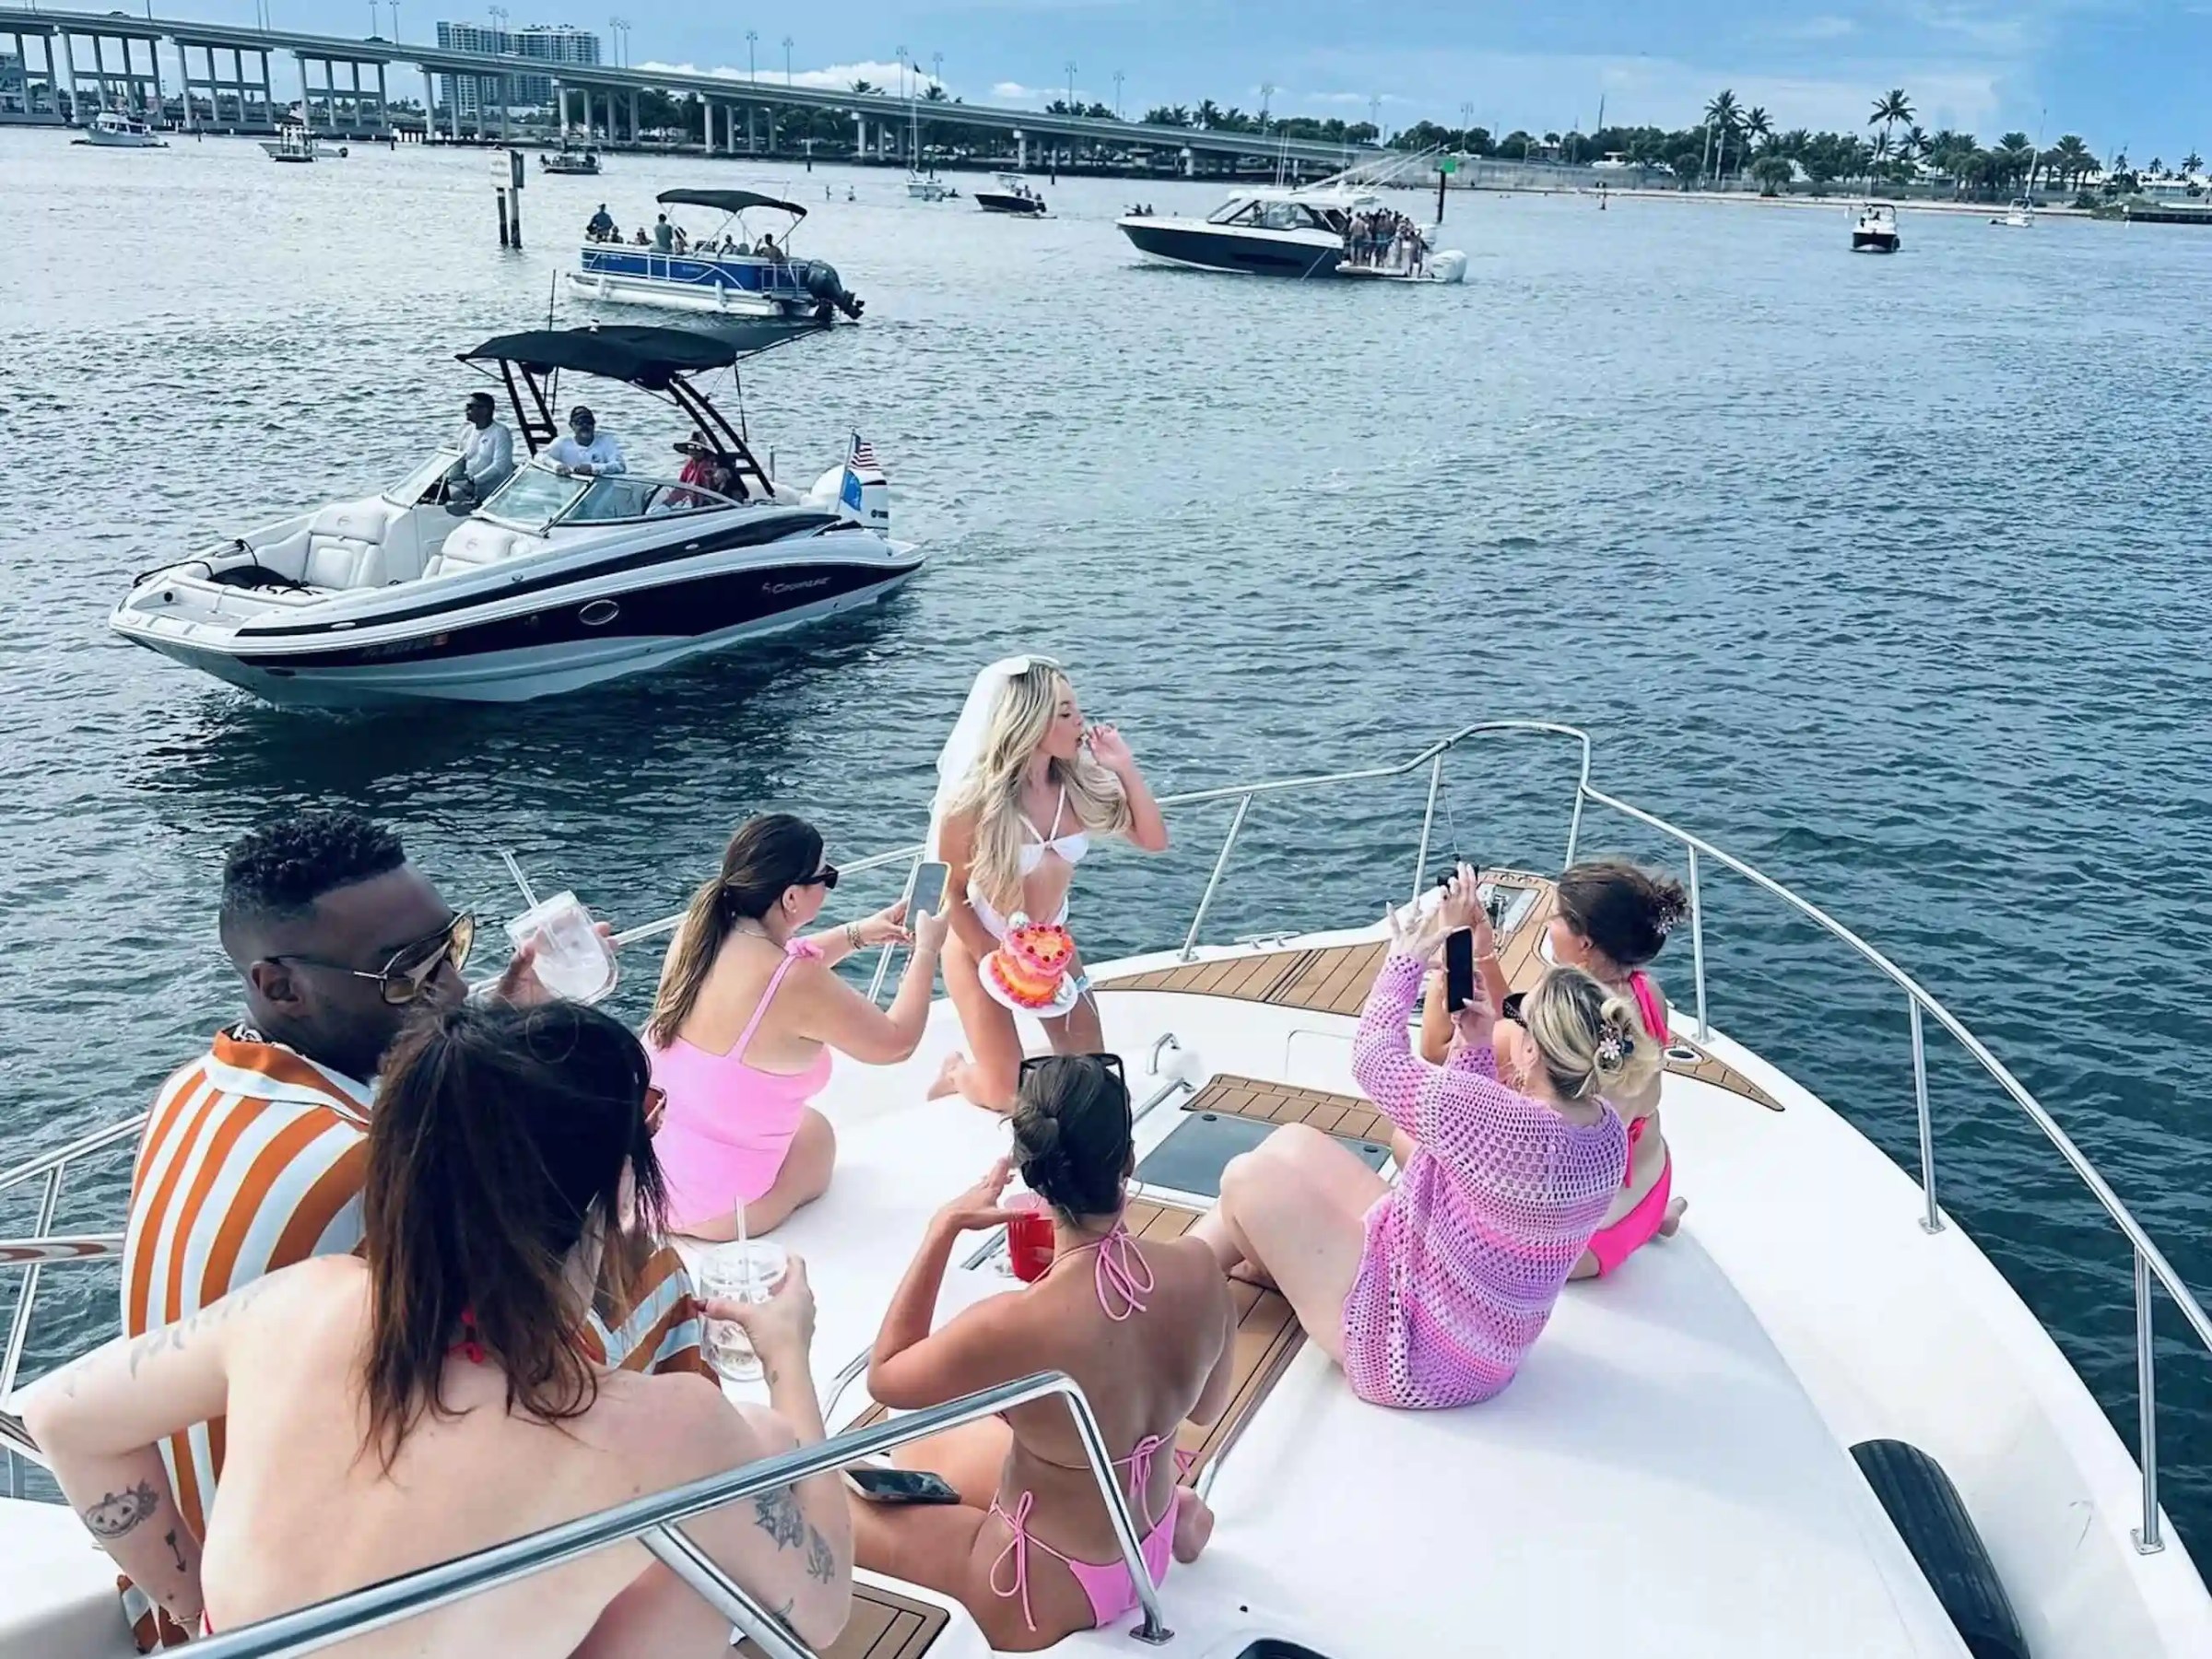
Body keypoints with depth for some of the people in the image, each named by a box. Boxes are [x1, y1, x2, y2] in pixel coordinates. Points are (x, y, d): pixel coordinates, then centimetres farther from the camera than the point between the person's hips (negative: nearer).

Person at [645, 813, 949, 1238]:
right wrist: (927, 950, 2)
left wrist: (859, 934, 17)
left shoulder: (700, 931, -7)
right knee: (817, 1131, 26)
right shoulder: (796, 983, -27)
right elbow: (896, 1043, -11)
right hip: (714, 1208, -6)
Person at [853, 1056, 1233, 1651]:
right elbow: (1205, 1407, 2)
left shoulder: (1012, 1327, -35)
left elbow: (884, 1377, -13)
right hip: (1154, 1540, 6)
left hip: (1050, 1591, -6)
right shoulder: (1197, 1269, -19)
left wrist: (943, 1229, -13)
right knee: (918, 1457, 26)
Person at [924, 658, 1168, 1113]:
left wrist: (1126, 769, -23)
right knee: (1008, 1094, -3)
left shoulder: (1078, 781, -15)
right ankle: (957, 1074, 31)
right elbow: (950, 891, -16)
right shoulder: (976, 798, -27)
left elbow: (1154, 839, -11)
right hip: (978, 944, -5)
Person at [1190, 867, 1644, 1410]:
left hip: (1411, 1353, -9)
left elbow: (1375, 1060, -20)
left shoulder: (1504, 1125, -35)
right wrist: (1478, 1046, -4)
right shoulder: (1609, 1134, -9)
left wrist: (1408, 958, -6)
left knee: (1248, 1178, 1)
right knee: (1290, 1144, 13)